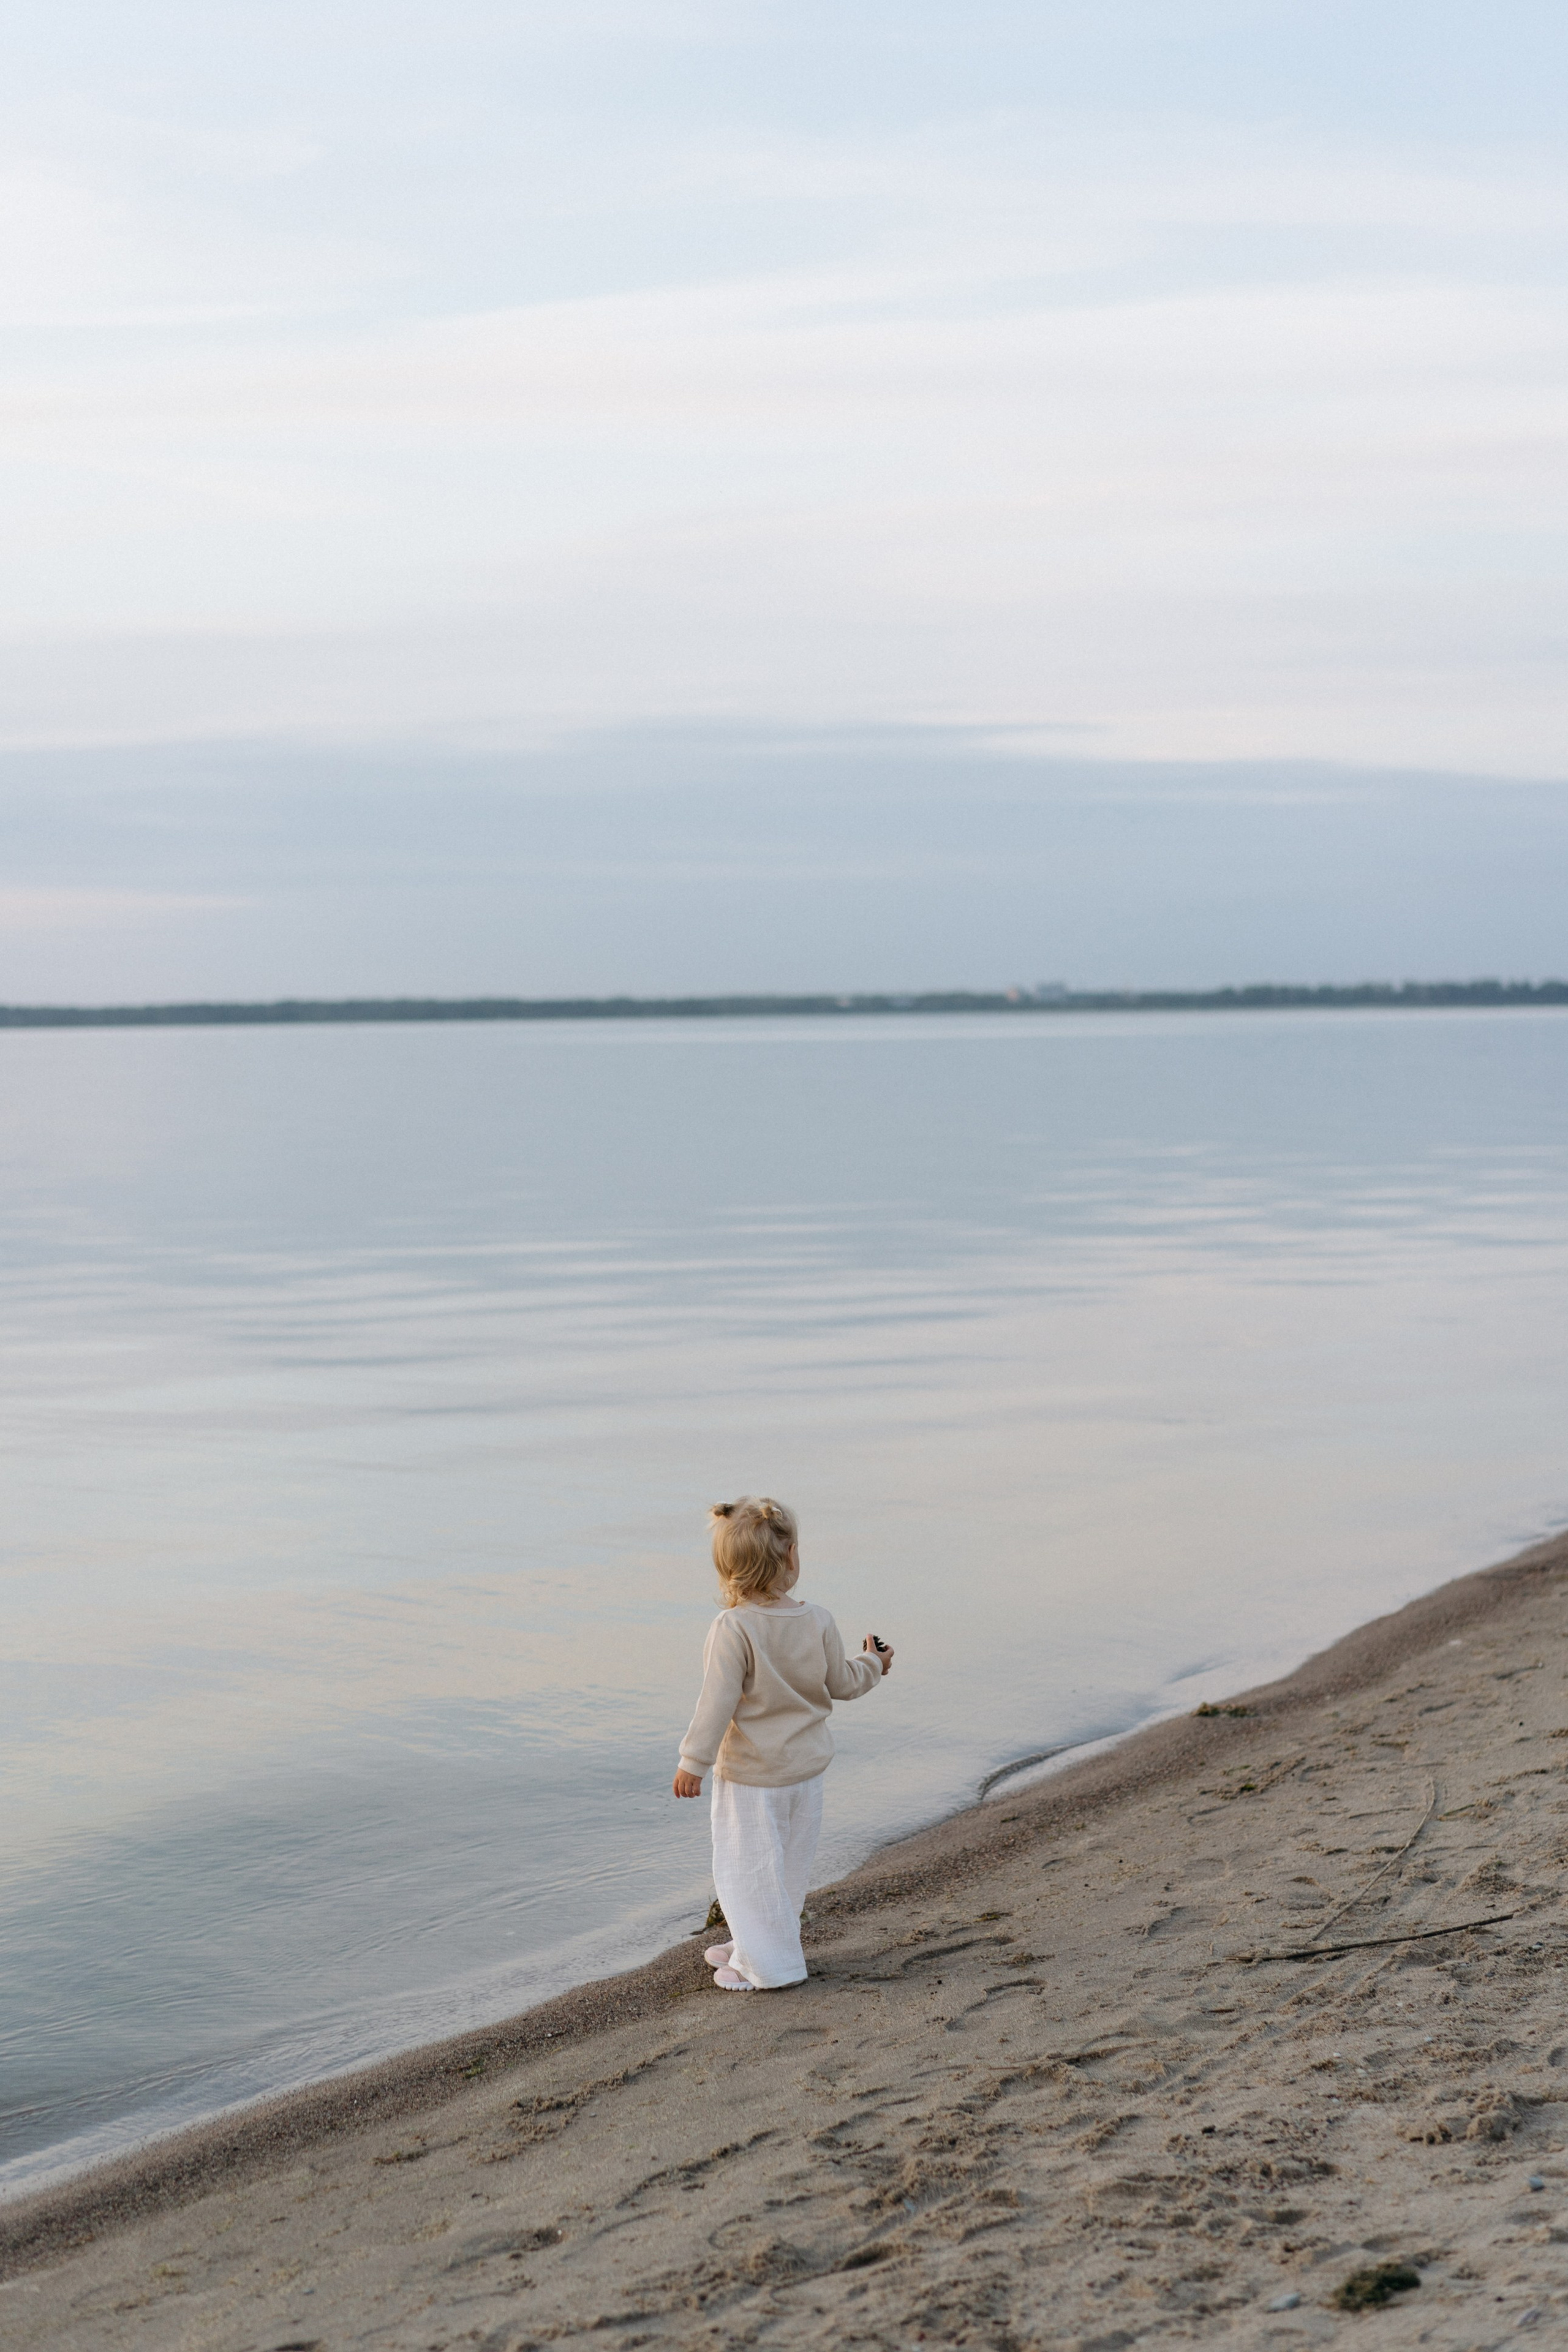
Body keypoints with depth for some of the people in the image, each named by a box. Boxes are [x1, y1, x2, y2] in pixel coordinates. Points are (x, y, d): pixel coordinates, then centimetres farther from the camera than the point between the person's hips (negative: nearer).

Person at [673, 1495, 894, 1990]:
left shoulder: (732, 1629, -22)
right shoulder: (818, 1621, -7)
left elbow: (719, 1701, -22)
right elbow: (841, 1683, 6)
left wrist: (693, 1761, -14)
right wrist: (873, 1664, 26)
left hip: (750, 1774, -6)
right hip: (807, 1765, 6)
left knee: (748, 1867, 6)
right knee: (789, 1865, 19)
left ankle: (769, 1965, 12)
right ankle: (754, 1947, 35)